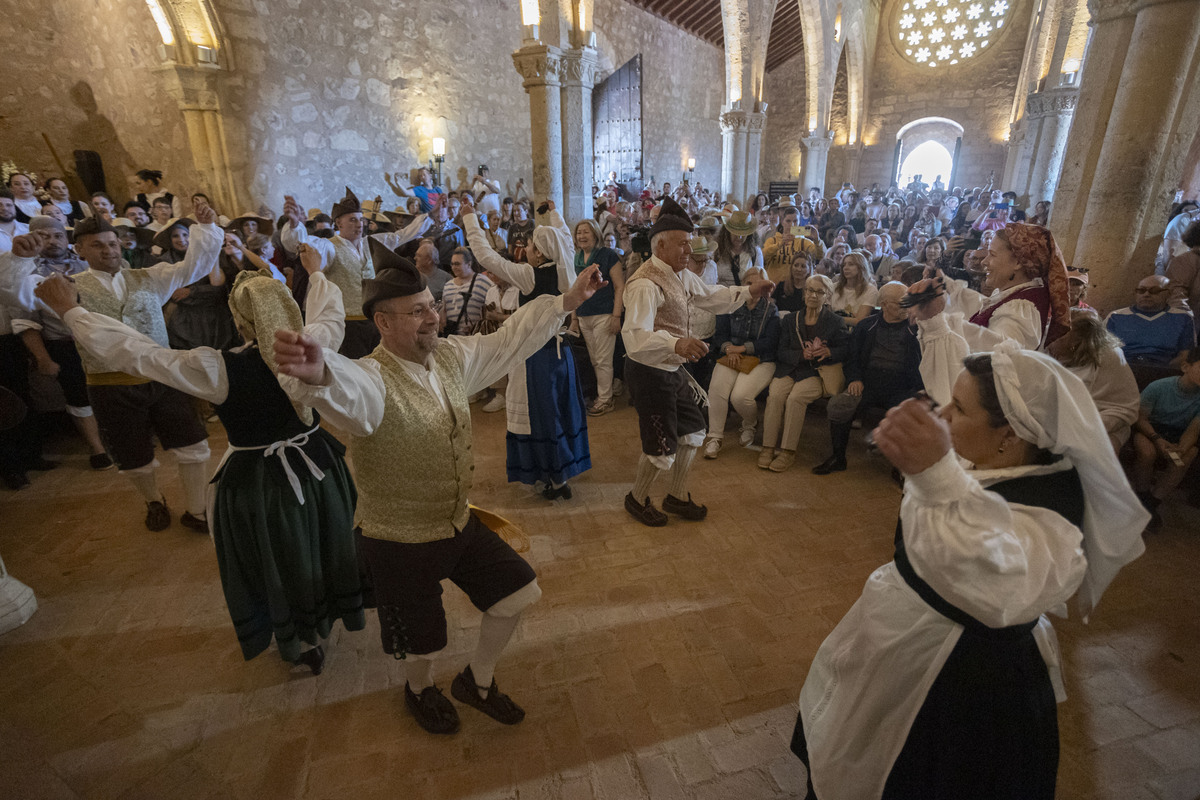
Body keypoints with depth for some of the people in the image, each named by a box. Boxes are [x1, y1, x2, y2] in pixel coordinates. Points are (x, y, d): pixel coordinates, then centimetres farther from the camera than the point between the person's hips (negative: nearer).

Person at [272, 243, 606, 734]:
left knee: (519, 593, 15)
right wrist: (319, 374, -75)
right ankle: (420, 691, 55)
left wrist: (567, 301, 5)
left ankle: (476, 681, 43)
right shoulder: (372, 380, -27)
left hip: (459, 523, 7)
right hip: (399, 544, -6)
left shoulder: (451, 357, -4)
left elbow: (509, 340, 6)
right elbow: (349, 391, -50)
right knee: (423, 645, 15)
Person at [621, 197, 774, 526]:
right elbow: (635, 337, -39)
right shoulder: (645, 284, -25)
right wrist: (676, 343, -54)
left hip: (673, 369, 10)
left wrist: (748, 291, 10)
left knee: (693, 430, 18)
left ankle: (677, 496, 37)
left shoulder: (681, 274, 7)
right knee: (663, 445, 1)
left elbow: (711, 296, 22)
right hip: (650, 374, -10)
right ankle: (637, 499, 29)